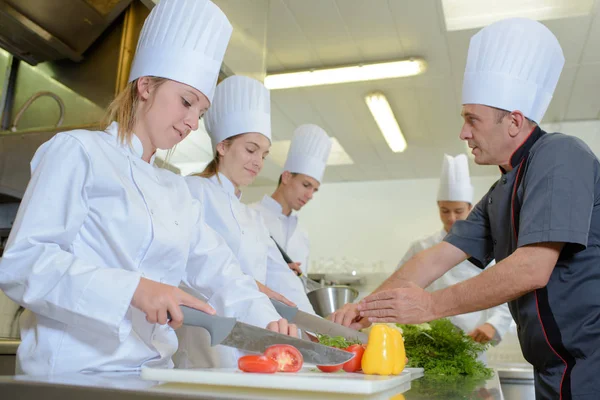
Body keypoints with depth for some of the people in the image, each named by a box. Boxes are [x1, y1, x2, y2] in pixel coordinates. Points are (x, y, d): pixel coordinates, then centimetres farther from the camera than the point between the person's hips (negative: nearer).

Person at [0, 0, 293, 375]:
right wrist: (133, 288, -24)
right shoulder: (77, 151, -4)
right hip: (75, 370, -6)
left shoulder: (177, 190, 16)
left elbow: (217, 268, 12)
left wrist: (267, 320, -4)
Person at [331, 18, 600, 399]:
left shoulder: (559, 156, -15)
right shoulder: (501, 194, 13)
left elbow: (532, 269, -23)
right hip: (557, 369, 8)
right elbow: (438, 257, 10)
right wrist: (369, 307, 1)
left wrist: (432, 305, -16)